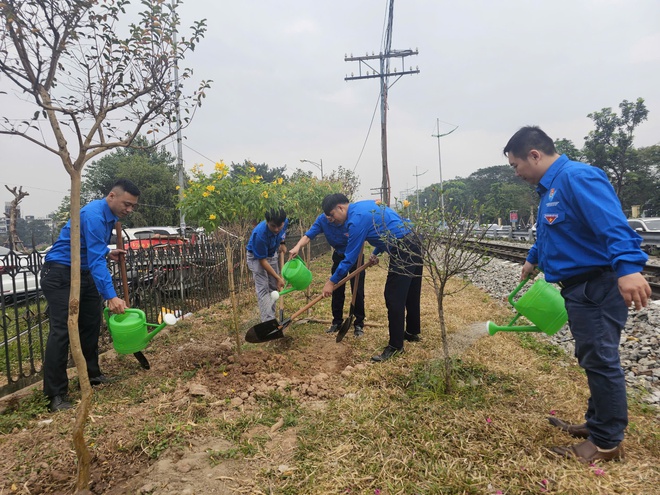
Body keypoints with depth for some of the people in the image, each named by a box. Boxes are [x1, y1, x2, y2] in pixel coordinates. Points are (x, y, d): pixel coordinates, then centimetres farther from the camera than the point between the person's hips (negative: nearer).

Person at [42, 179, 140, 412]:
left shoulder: (110, 216, 5)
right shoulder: (94, 215, -25)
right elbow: (96, 260, -33)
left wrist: (107, 253, 4)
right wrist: (111, 296, -38)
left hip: (84, 274, 10)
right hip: (60, 275, -10)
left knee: (91, 324, 13)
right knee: (61, 331, -12)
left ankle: (92, 374, 27)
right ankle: (55, 395, -6)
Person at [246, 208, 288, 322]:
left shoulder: (285, 222, -22)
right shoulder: (260, 234, -39)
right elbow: (262, 260, -28)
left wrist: (282, 243, -3)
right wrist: (278, 278, -26)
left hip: (272, 254, 6)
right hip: (256, 257, -6)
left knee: (274, 287, 8)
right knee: (263, 289, -15)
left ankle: (271, 316, 20)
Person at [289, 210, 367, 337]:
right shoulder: (322, 220, -21)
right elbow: (308, 236, -29)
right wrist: (297, 247, -48)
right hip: (339, 256, 4)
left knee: (357, 291, -2)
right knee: (337, 291, 7)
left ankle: (359, 324, 12)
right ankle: (337, 321, 22)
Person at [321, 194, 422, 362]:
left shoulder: (356, 219, -16)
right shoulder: (365, 205, 14)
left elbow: (350, 257, -12)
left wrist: (332, 282, -4)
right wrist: (376, 253, 20)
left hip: (402, 251, -10)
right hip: (413, 244, 10)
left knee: (394, 297, -4)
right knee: (411, 293, 21)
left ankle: (395, 345, 4)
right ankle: (412, 332, 36)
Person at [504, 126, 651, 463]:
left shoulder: (577, 177, -17)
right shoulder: (550, 188, 15)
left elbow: (613, 224, -31)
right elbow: (549, 234, 31)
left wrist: (628, 266, -43)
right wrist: (534, 259, 43)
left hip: (598, 285, -10)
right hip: (580, 286, 10)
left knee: (600, 360, 0)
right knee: (592, 359, 18)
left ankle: (608, 442, 15)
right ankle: (598, 423, 32)